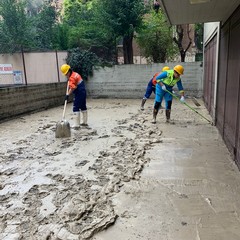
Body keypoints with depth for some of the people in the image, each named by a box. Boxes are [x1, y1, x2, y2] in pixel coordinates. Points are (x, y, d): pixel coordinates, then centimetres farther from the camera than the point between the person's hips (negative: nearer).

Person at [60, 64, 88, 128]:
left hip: (79, 94, -10)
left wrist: (67, 94, -24)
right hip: (83, 93, 10)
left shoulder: (72, 77, -17)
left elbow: (72, 88, -28)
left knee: (76, 109, -6)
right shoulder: (76, 74, 11)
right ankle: (85, 122, 27)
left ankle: (77, 125, -5)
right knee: (83, 107, 17)